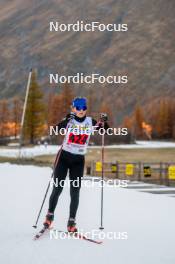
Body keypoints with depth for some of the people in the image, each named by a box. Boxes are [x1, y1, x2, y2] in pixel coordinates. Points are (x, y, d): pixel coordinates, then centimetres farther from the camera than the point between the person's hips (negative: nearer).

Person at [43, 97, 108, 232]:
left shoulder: (90, 122, -1)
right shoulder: (69, 121, -8)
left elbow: (105, 130, 4)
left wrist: (104, 121, -17)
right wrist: (66, 120, -40)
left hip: (79, 160, 2)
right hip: (64, 157, -2)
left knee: (75, 192, 0)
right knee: (57, 189, 0)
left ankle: (71, 222, 6)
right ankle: (50, 215, 18)